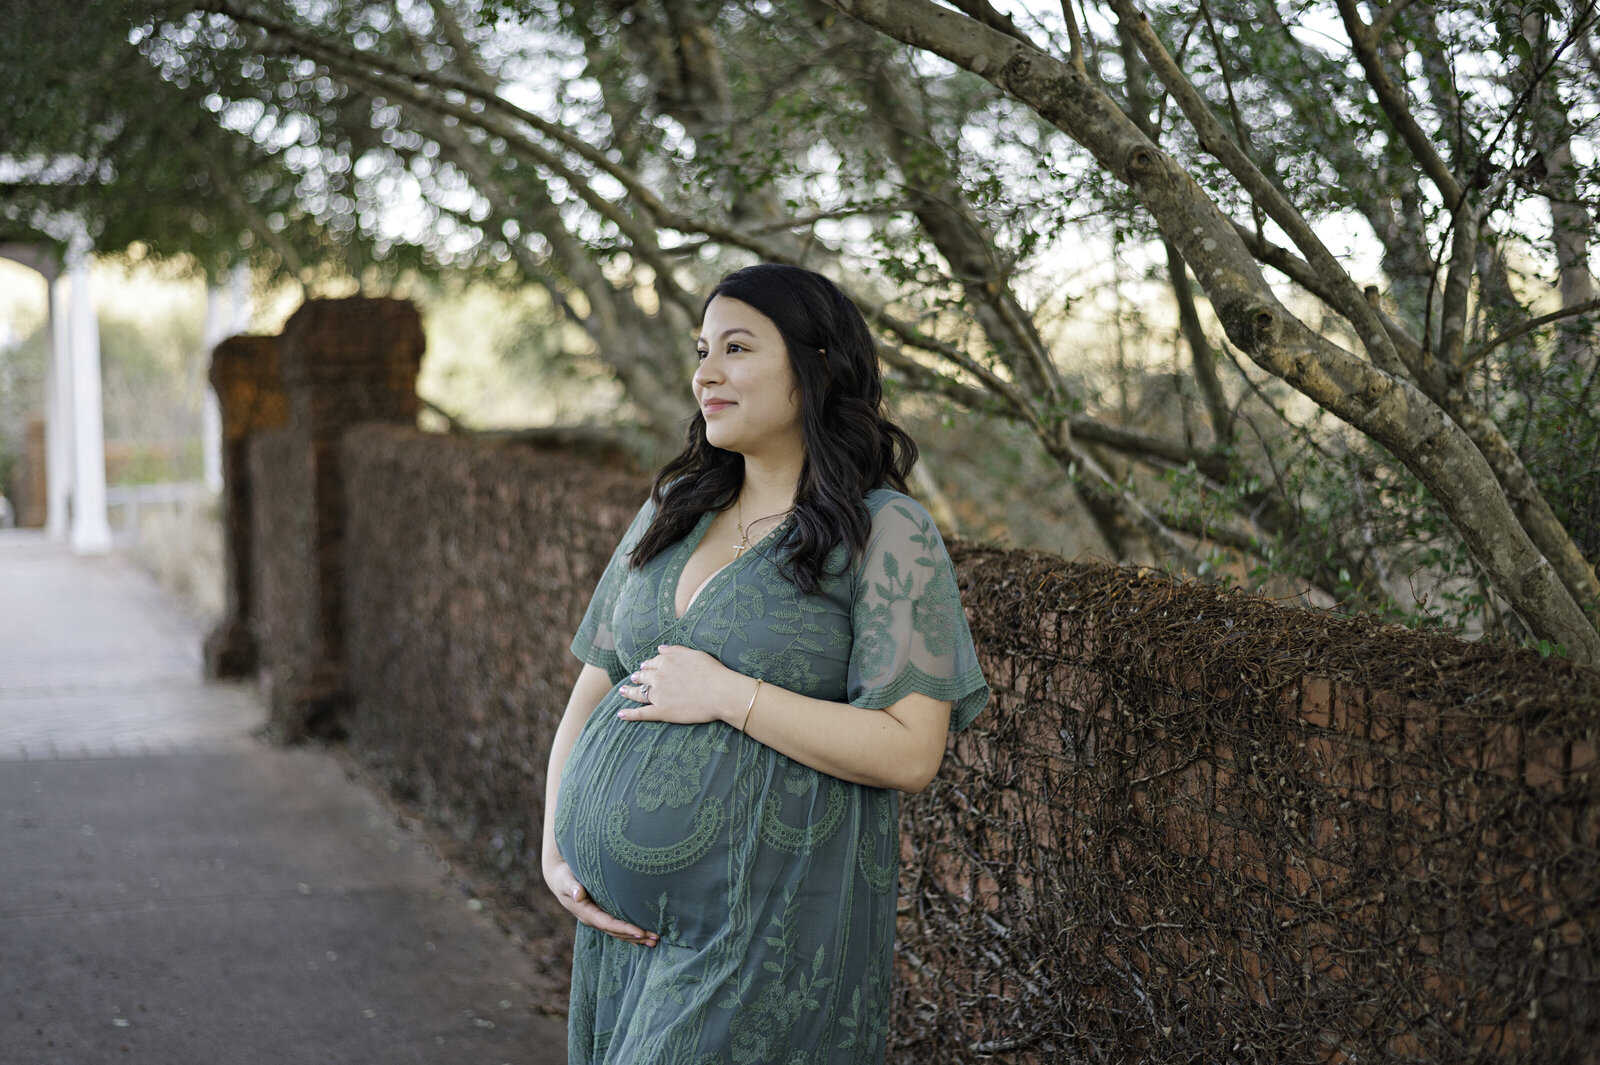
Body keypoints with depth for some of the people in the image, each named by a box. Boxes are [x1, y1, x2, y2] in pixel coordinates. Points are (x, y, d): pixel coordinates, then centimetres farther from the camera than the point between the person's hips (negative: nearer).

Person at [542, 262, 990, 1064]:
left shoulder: (887, 535, -8)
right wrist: (555, 850, 2)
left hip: (763, 939, -6)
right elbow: (592, 691, 15)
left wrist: (726, 694, -17)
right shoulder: (671, 514, 11)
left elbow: (911, 753, -16)